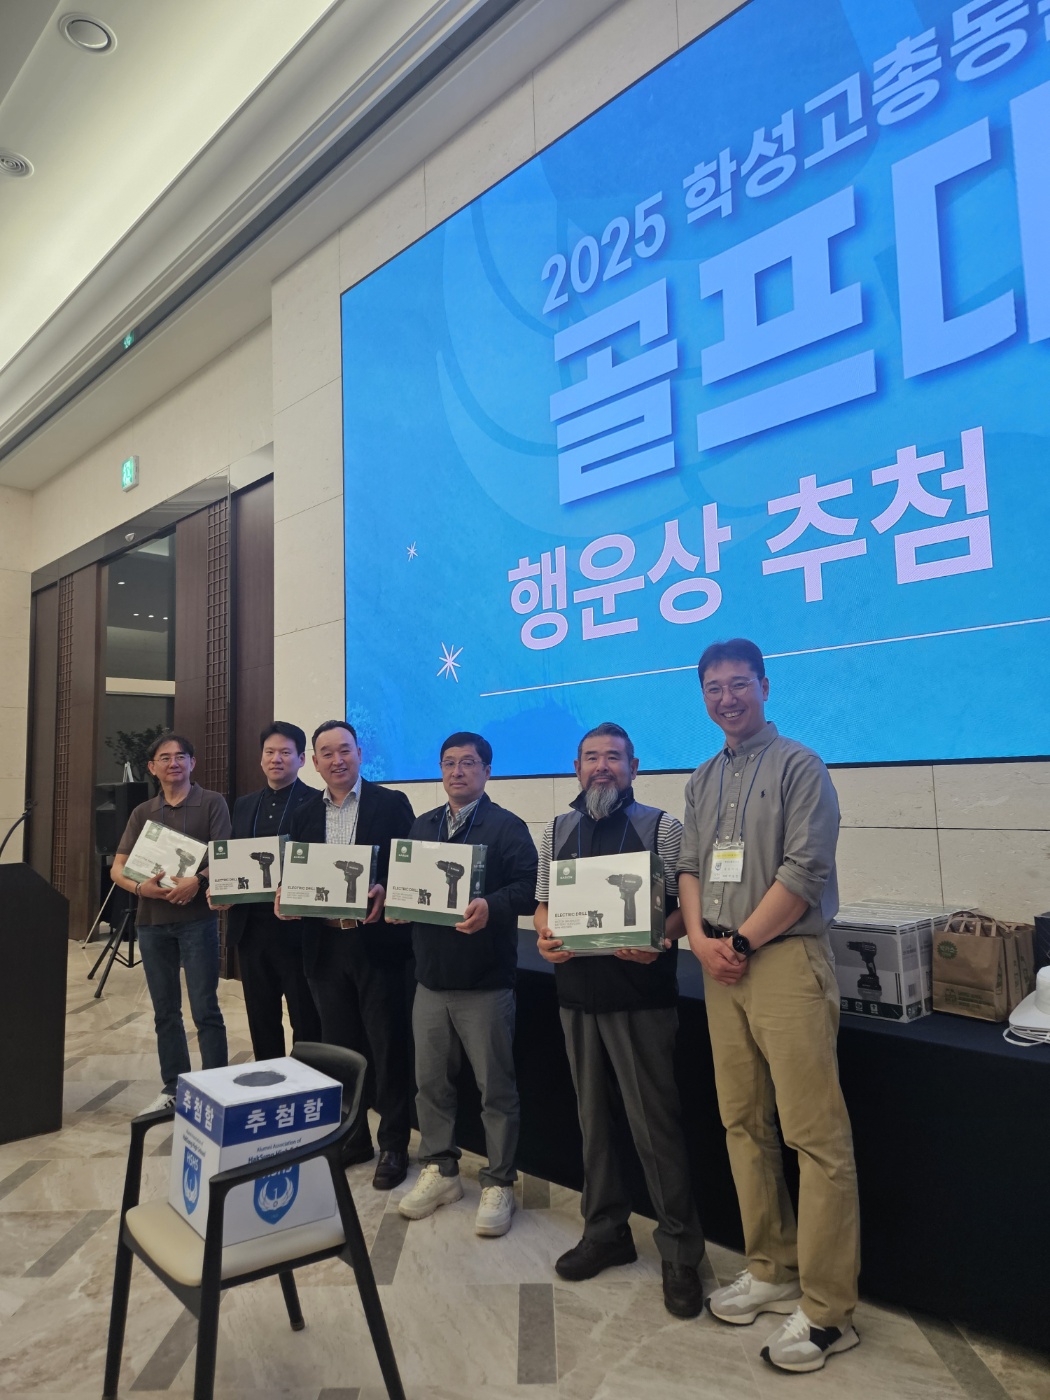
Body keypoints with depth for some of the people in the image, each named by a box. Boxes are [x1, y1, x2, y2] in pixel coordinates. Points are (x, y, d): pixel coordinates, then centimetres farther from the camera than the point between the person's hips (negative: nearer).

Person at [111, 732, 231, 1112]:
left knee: (205, 1010, -4)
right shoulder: (142, 813, 11)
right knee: (165, 1011, 12)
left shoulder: (212, 803, -1)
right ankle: (174, 1088, 24)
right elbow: (117, 869, 6)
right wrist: (140, 886, -15)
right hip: (152, 921, 5)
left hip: (197, 918, -4)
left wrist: (198, 880, -27)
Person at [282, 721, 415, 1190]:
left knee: (386, 1046, 5)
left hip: (377, 942, -4)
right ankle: (351, 1136, 31)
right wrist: (286, 897, -9)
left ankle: (394, 1145, 20)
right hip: (325, 945, 5)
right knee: (339, 1046, 15)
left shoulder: (392, 804, -3)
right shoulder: (303, 815, 10)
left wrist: (384, 892, -24)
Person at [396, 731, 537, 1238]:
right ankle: (439, 1170, 31)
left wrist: (491, 906, -31)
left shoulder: (507, 827, -6)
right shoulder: (421, 827, 13)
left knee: (496, 1085, 5)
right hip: (431, 976, 6)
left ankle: (499, 1183, 20)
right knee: (430, 1080, 14)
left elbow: (527, 889, -15)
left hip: (486, 982, -5)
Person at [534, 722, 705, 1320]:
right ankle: (606, 1231, 33)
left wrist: (659, 941, -24)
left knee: (656, 1123, 0)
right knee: (594, 1118, 16)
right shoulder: (558, 831, 10)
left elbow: (689, 903, -6)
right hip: (577, 992, 5)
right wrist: (546, 937, -6)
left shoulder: (662, 828, -4)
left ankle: (681, 1252, 16)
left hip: (641, 996, -5)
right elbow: (544, 902, 14)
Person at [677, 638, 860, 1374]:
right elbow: (690, 866, 12)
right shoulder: (703, 780, 15)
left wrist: (743, 940, -11)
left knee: (815, 1136, -4)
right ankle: (772, 1270, 26)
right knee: (743, 1123, 12)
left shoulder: (798, 765, -5)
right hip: (721, 967, 7)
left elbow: (806, 869, -13)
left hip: (787, 958, -6)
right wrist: (702, 939, -4)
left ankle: (827, 1310, 7)